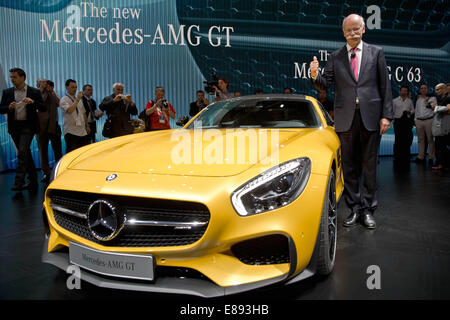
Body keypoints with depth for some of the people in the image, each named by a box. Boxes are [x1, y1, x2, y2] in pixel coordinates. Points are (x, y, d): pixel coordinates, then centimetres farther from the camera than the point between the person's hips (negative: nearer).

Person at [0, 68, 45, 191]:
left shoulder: (35, 92, 1)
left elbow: (43, 108, -2)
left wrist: (33, 102, -19)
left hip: (28, 126, -4)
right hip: (14, 126, 4)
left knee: (22, 153, -14)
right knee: (25, 154, 11)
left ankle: (19, 182, -12)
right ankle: (33, 181, 20)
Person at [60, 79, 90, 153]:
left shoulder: (79, 99, 17)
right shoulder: (64, 100, -5)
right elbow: (70, 110, -24)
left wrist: (87, 126, 23)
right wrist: (77, 99, -20)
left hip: (82, 131, 7)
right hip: (71, 132, -6)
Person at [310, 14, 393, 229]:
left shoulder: (376, 53, 9)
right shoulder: (335, 57, 11)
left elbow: (385, 86, 5)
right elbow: (325, 84, 2)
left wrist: (386, 115, -3)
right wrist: (315, 75, -21)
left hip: (371, 117, -1)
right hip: (346, 118, 1)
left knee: (369, 166, 4)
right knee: (349, 167, 6)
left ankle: (368, 209, 14)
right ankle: (354, 208, 17)